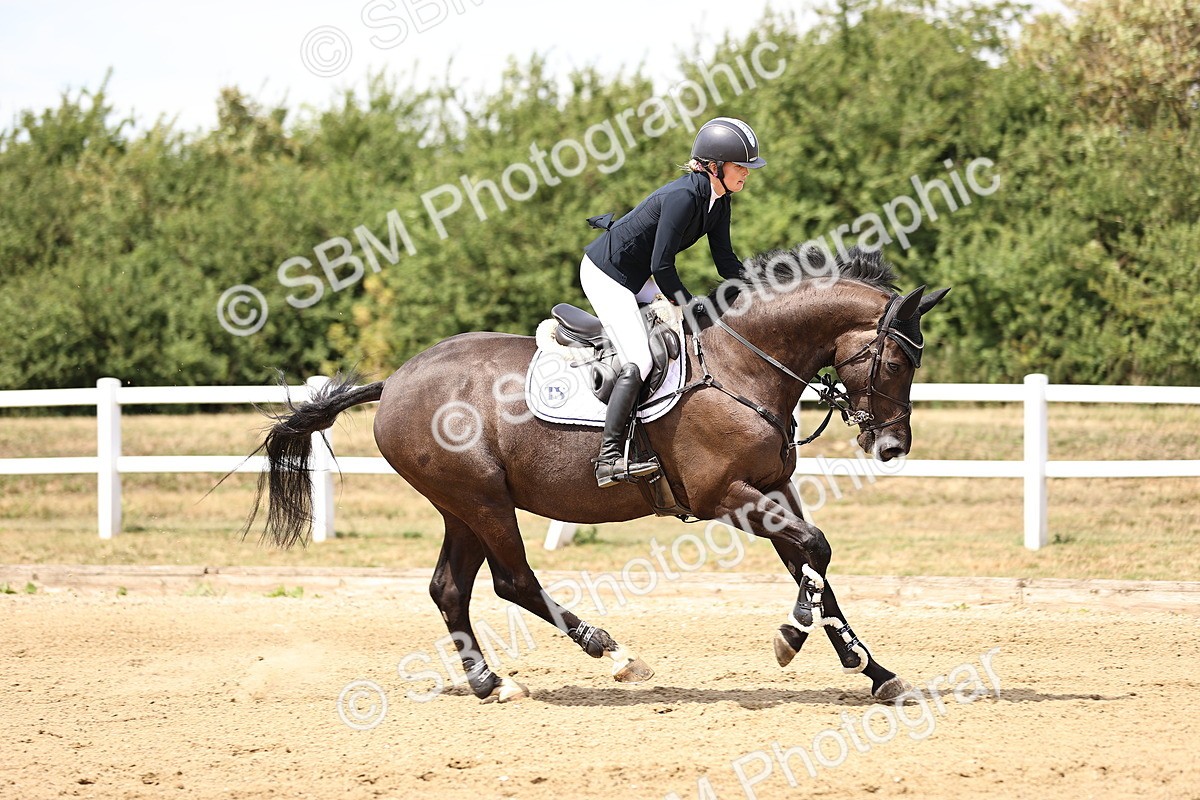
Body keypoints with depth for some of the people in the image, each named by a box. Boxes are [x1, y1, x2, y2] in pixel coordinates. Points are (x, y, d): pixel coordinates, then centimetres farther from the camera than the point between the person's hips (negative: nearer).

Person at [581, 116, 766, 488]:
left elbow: (726, 261, 7)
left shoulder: (718, 200, -1)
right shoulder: (683, 197, -29)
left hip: (636, 276, 10)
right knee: (639, 362, -20)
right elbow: (661, 267, -26)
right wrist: (690, 309, -14)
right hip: (605, 274, -10)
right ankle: (609, 459, -24)